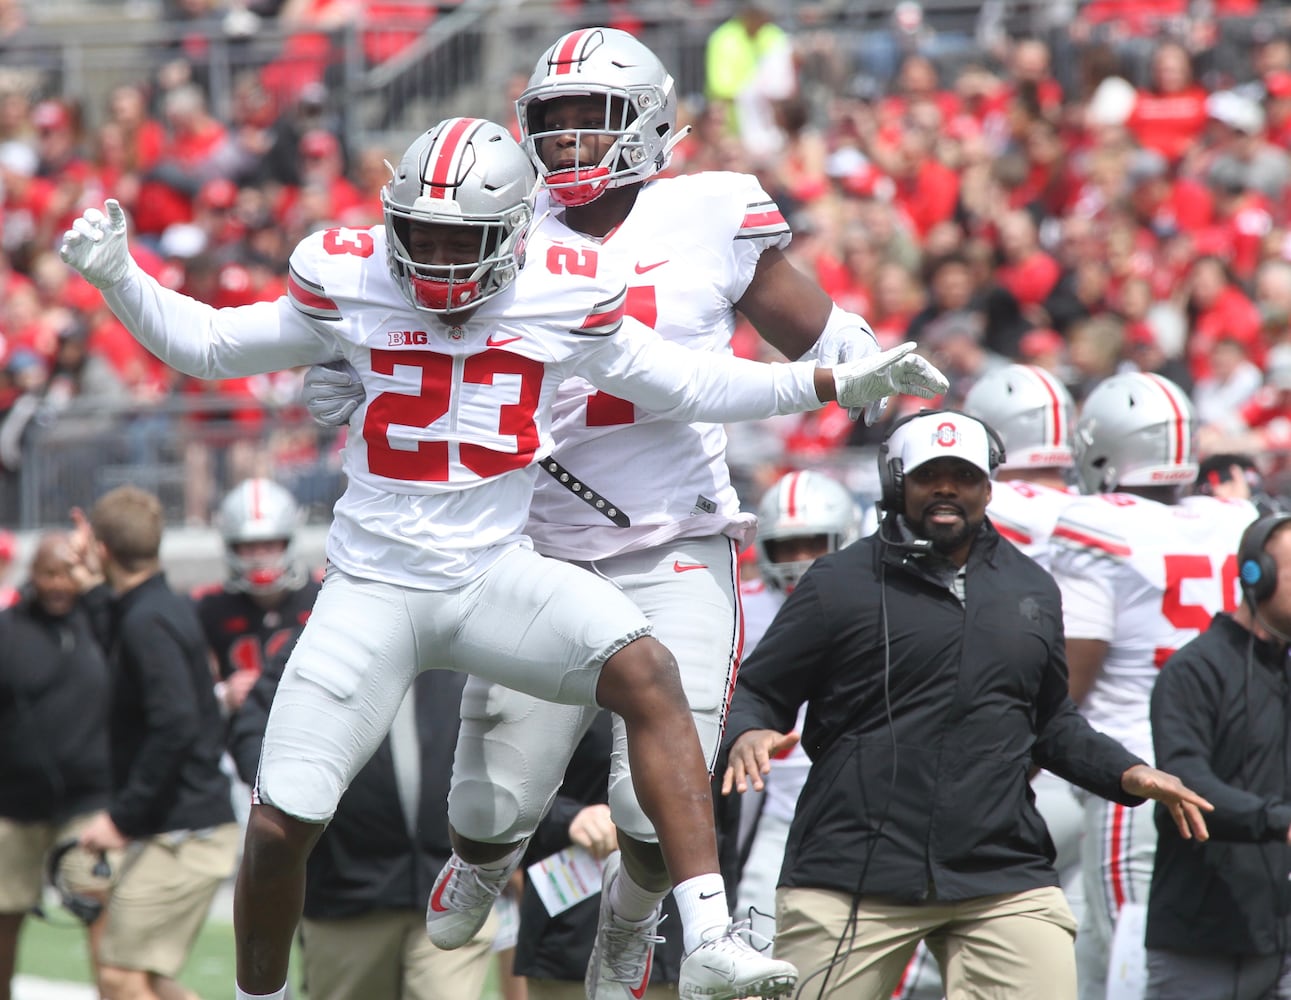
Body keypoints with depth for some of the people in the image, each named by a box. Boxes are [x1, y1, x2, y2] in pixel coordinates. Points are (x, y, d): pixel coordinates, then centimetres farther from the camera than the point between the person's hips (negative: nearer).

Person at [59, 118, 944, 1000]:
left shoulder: (563, 302, -3)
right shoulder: (348, 284, -3)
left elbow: (687, 385, 9)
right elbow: (207, 345, 8)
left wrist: (842, 385, 5)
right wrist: (117, 278, -7)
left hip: (497, 574, 0)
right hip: (374, 588, 0)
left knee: (646, 672, -29)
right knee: (279, 826, -6)